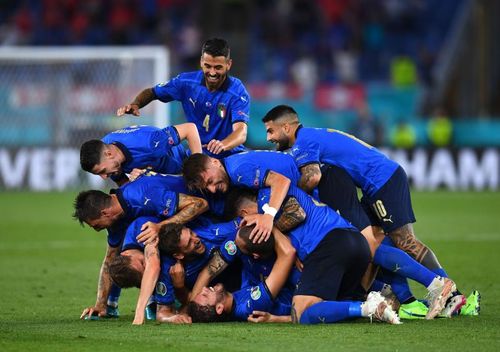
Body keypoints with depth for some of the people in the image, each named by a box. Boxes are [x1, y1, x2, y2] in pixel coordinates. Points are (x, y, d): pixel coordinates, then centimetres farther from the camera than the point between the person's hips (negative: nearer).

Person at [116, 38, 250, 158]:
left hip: (229, 155, -3)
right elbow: (151, 93, 12)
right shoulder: (187, 82, -3)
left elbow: (241, 133, -27)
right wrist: (135, 105, -11)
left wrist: (223, 145, -50)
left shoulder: (238, 92, -14)